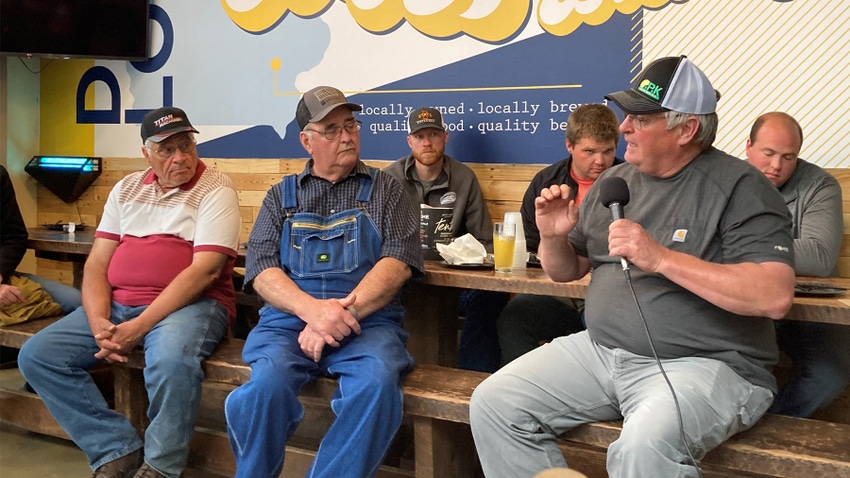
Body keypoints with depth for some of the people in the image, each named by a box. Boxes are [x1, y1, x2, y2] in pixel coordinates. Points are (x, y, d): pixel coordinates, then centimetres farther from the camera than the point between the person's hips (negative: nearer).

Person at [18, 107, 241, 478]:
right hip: (117, 304, 6)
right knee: (37, 356, -10)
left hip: (189, 304, -6)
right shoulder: (127, 189, 14)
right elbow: (97, 263, 10)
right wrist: (98, 322, -10)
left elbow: (205, 270, -15)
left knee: (172, 360, -38)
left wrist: (140, 326, -21)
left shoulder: (215, 190, -4)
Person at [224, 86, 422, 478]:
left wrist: (345, 310, -16)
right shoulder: (281, 196, 16)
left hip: (367, 321, 0)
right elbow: (262, 270, 3)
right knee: (268, 382, -31)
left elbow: (398, 260, 0)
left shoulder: (384, 189, 14)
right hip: (289, 319, 1)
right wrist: (312, 309, -17)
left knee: (377, 382, -33)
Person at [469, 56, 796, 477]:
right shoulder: (614, 182, 12)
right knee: (492, 405, -6)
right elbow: (566, 271, 23)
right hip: (600, 349, 7)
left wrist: (661, 258, -25)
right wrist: (552, 237, -2)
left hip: (704, 362, -7)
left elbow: (776, 297, -21)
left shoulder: (738, 187, -8)